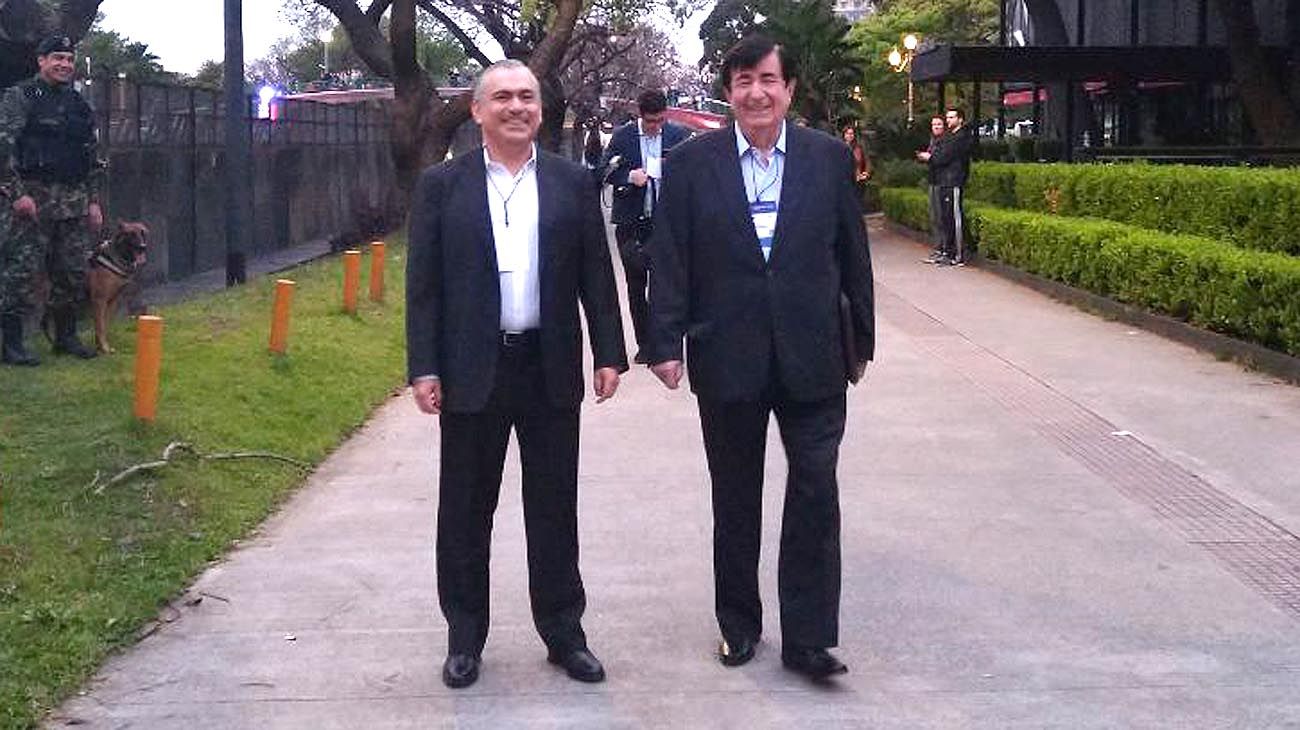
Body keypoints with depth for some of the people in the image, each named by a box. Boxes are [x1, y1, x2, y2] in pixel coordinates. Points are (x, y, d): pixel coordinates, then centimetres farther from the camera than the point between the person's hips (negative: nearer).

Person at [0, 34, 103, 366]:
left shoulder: (79, 105, 17)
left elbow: (92, 156, 22)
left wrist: (94, 200, 16)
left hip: (74, 202, 6)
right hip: (31, 199, -6)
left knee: (73, 272, 9)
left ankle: (66, 336, 21)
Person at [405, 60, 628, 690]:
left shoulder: (573, 183, 5)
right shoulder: (442, 185, 2)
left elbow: (596, 273, 6)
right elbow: (423, 282, 0)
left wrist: (609, 353, 1)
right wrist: (423, 367, -6)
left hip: (550, 371, 1)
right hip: (471, 372, -1)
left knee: (554, 509, 9)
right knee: (465, 511, 8)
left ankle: (563, 632, 21)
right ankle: (465, 636, 21)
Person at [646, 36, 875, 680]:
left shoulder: (829, 157, 3)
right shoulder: (692, 163, 0)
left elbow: (852, 255, 7)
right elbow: (669, 260, -1)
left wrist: (860, 339, 9)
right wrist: (666, 343, -6)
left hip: (812, 355, 0)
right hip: (728, 356, 0)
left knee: (816, 492, -3)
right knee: (734, 502, 12)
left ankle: (808, 638, 5)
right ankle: (738, 624, 26)